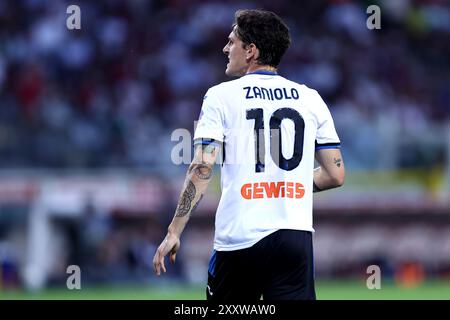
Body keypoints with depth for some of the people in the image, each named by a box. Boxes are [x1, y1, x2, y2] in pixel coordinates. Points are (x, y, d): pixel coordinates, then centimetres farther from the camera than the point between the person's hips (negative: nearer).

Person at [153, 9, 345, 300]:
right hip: (297, 236, 2)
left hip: (239, 238, -2)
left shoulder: (222, 96, 0)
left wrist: (174, 232, -6)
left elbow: (202, 169, -8)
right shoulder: (311, 99, 10)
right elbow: (336, 175, 10)